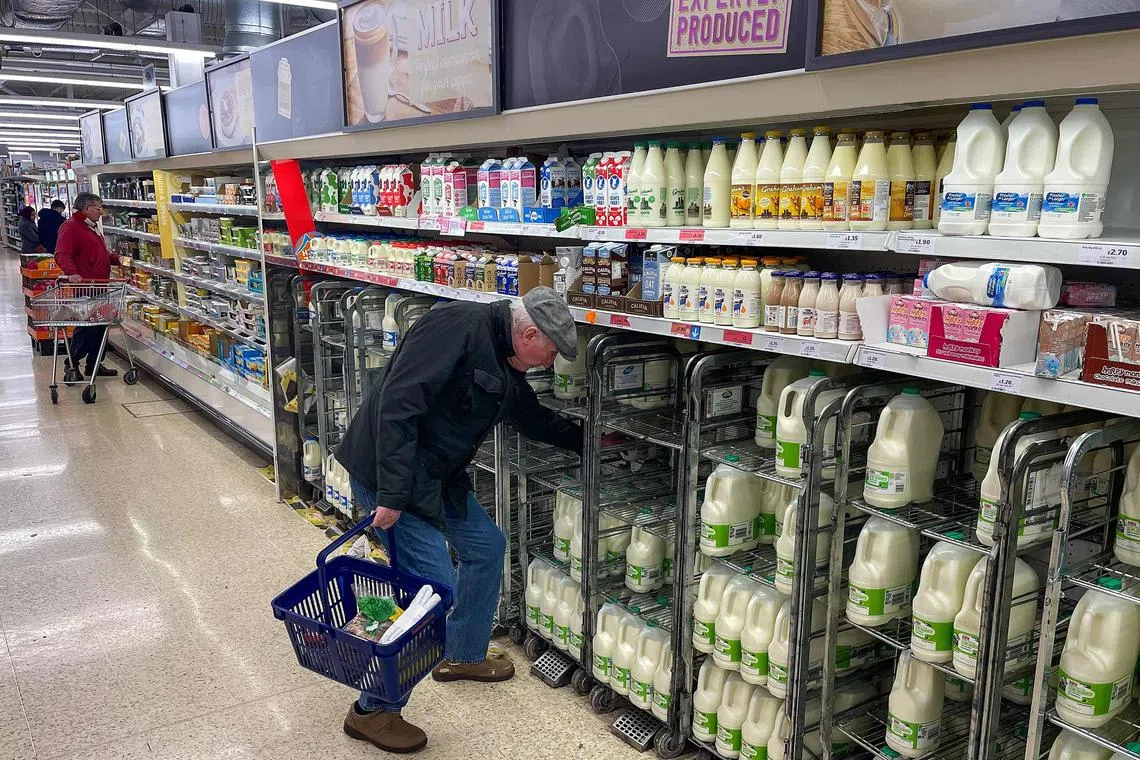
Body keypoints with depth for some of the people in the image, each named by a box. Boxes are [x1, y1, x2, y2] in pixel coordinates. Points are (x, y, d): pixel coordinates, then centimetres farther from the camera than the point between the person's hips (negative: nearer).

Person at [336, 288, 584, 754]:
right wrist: (392, 495, -29)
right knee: (436, 588, -11)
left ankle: (462, 657, 37)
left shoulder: (507, 367, 8)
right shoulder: (460, 326, -23)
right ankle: (372, 710, 6)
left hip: (439, 475, 10)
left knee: (487, 546, 18)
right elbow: (397, 404, -29)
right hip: (389, 473, -10)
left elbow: (533, 418, 27)